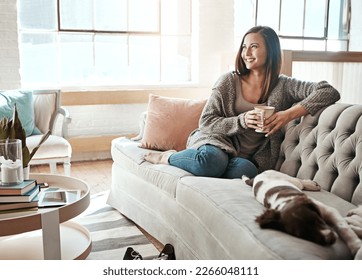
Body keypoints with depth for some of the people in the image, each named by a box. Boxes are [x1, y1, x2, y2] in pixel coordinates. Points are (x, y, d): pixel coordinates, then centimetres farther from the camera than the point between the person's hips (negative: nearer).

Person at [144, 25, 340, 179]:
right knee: (213, 160, -38)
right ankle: (166, 157, -7)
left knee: (245, 170, -36)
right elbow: (206, 123, 0)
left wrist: (290, 114, -20)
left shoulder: (283, 86, 4)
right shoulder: (228, 81, 4)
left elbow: (330, 92, -7)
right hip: (217, 142, -1)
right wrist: (242, 121, -15)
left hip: (248, 158, 2)